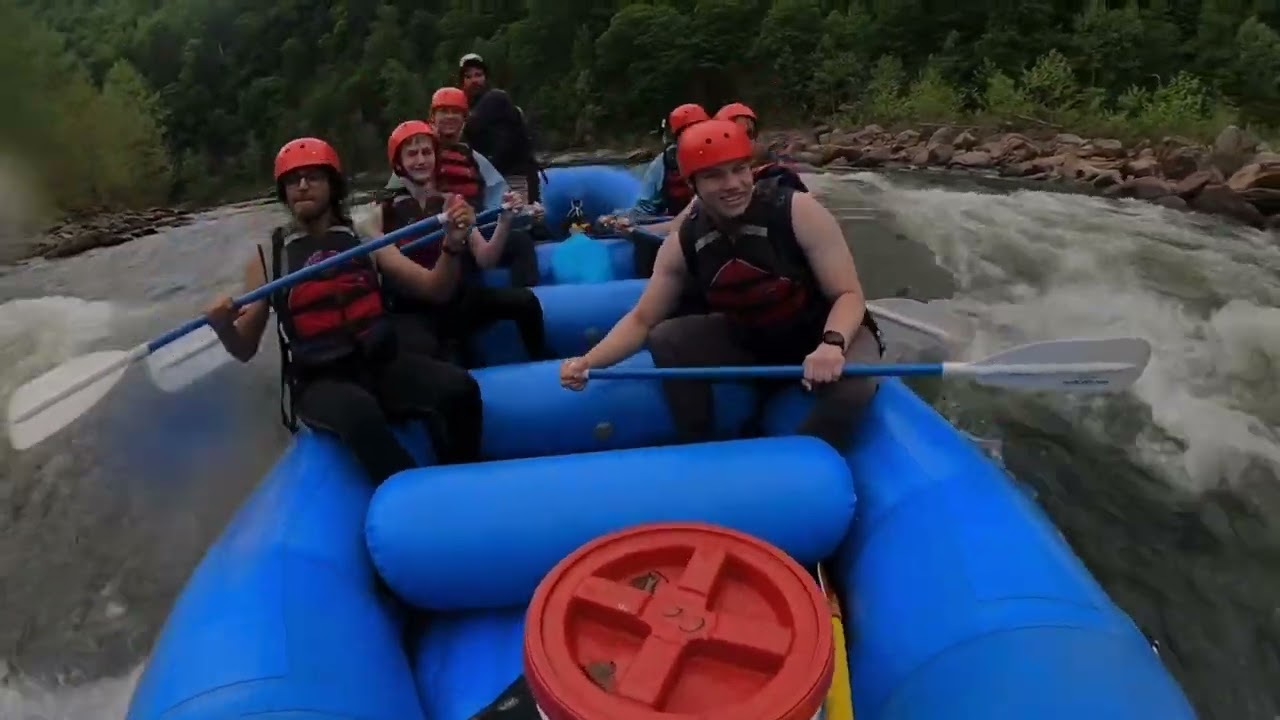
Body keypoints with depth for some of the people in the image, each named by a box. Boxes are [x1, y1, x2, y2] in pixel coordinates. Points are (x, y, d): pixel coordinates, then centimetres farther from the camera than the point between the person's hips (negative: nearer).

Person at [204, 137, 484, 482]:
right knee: (359, 412, -38)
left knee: (458, 388, -26)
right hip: (319, 383, -2)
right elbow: (245, 349, 8)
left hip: (381, 366, 2)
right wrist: (223, 327, -15)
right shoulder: (267, 259, 5)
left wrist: (451, 246, -16)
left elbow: (432, 289, 3)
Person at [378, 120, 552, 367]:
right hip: (417, 311, -3)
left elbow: (484, 260, 2)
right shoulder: (386, 211, 5)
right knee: (423, 350, -38)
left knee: (525, 299, -23)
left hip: (462, 301, 3)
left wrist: (504, 222, -13)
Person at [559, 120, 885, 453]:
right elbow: (642, 319, -7)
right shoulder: (682, 242, -13)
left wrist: (832, 344, -45)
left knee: (853, 383, -36)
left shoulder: (798, 211, -24)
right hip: (748, 341, 4)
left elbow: (849, 295, -22)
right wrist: (589, 361, -25)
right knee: (665, 341, -15)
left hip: (826, 332, -3)